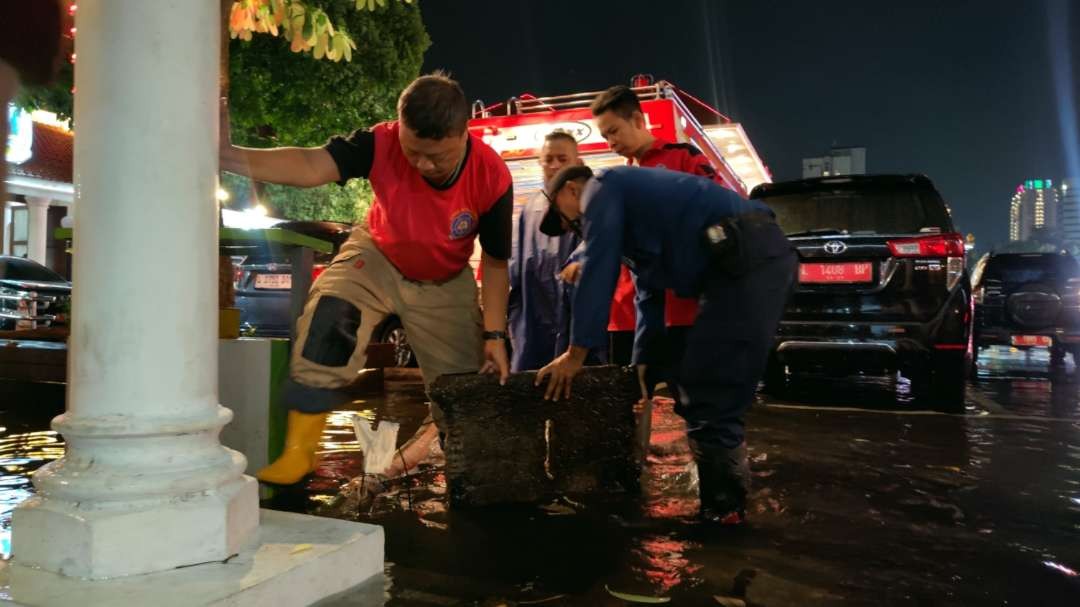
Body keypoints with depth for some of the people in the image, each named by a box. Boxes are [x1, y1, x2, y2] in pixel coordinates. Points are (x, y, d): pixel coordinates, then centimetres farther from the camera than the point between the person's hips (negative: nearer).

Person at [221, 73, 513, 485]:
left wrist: (494, 335, -17)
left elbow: (495, 261, -17)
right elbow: (312, 165, -46)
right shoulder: (382, 143, -31)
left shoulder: (492, 177, -29)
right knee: (327, 319, -30)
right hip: (377, 257, -1)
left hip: (444, 283, 1)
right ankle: (299, 451, -19)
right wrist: (228, 156, -63)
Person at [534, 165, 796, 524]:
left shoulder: (602, 188, 4)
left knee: (708, 398, -6)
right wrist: (644, 373, 31)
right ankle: (724, 502, 22)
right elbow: (649, 296, 32)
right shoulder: (626, 205, 32)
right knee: (709, 392, 15)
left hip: (748, 258, -10)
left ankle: (724, 509, 4)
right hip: (759, 258, 10)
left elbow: (598, 271, -6)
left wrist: (576, 352, -2)